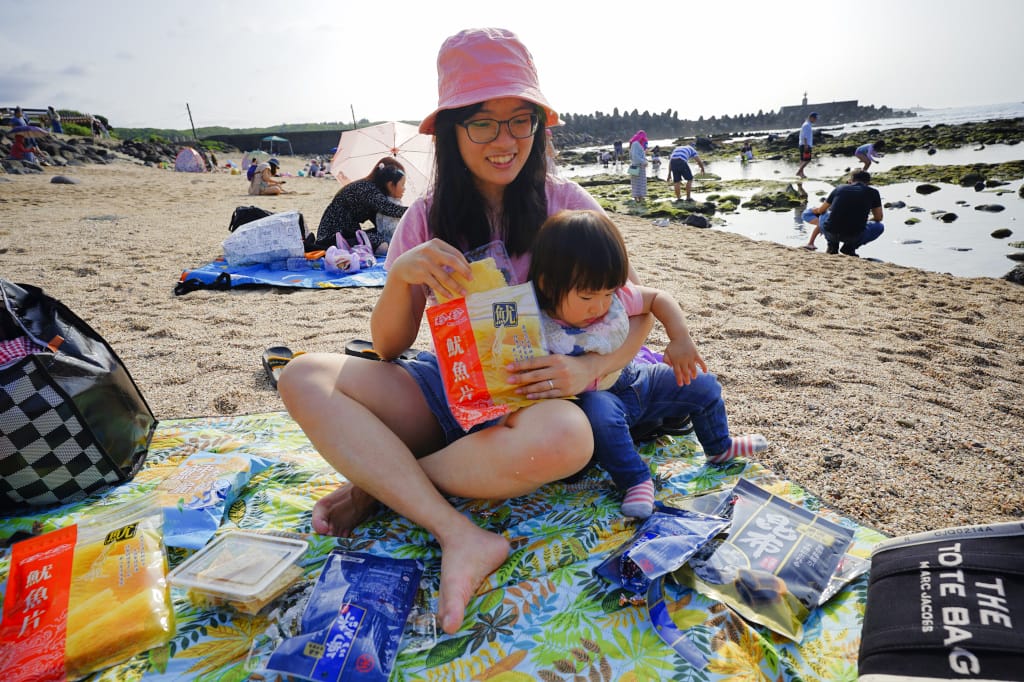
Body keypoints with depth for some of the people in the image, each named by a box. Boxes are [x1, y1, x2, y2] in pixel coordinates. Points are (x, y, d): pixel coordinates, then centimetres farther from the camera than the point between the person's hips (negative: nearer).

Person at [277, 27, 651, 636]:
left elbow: (636, 314, -1)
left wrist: (588, 368, -22)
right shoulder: (429, 218, 3)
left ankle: (379, 484, -12)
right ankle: (461, 536, -26)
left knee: (565, 437, -37)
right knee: (304, 377, -15)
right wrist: (400, 275, -19)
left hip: (532, 395, -2)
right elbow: (389, 346, 1)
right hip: (448, 390, 3)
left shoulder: (565, 205, -3)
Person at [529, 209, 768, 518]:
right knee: (600, 411, -41)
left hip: (635, 379, 6)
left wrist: (681, 339, -11)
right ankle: (635, 480, -21)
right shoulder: (541, 332, -27)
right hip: (595, 398, -5)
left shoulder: (615, 297, -15)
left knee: (703, 385, 7)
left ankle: (719, 447, 33)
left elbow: (658, 298, -1)